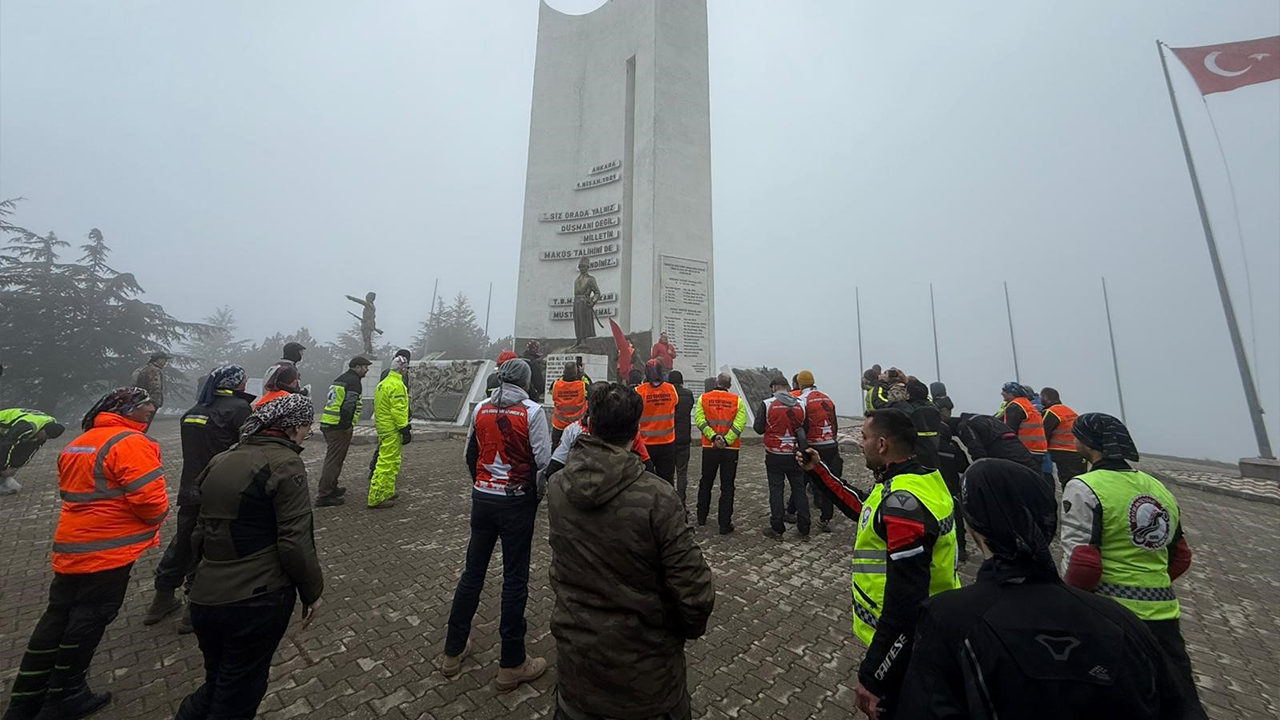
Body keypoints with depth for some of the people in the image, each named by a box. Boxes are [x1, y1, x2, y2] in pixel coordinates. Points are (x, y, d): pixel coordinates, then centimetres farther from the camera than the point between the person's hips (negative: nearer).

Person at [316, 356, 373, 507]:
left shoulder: (339, 379, 20)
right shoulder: (354, 381, -12)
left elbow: (334, 402, 22)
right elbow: (348, 406, -21)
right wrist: (347, 425, -16)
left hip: (327, 423, 10)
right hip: (340, 426, -10)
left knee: (333, 459, 21)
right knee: (334, 460, -5)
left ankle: (331, 488, 33)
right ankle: (324, 495, -1)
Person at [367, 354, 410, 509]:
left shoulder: (383, 383, 15)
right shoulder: (397, 385, -18)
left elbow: (379, 407, 21)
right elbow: (398, 410, -22)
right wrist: (405, 430, -18)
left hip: (383, 427, 11)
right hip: (392, 430, -11)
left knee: (391, 462, 20)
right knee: (387, 463, -4)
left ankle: (386, 492, 30)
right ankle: (376, 498, 2)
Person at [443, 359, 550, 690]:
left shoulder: (481, 408, 2)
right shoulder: (532, 411, -14)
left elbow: (470, 453, 12)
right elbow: (543, 461, -16)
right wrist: (537, 496, 0)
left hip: (482, 498, 5)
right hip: (517, 502, -5)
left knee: (472, 572, 19)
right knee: (515, 579, 8)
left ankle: (453, 652, 37)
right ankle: (511, 665, 23)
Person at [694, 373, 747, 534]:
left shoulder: (703, 398, -2)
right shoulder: (738, 401, -3)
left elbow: (700, 420, -13)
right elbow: (740, 423, -14)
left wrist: (713, 437, -16)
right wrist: (726, 440, -17)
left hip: (709, 447, 1)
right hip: (730, 449, -1)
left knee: (705, 483, 18)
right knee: (727, 487, 8)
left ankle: (702, 517, 31)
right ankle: (725, 524, 12)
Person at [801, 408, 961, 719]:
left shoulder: (903, 503, -32)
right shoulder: (921, 478, -2)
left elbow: (906, 603, -31)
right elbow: (864, 509, 14)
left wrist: (871, 677, -24)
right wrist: (818, 470, 10)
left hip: (901, 646, -8)